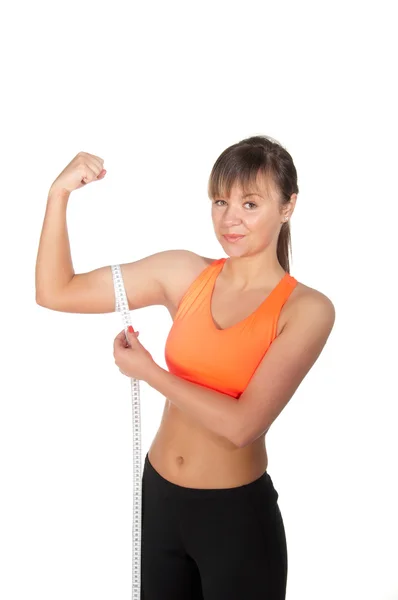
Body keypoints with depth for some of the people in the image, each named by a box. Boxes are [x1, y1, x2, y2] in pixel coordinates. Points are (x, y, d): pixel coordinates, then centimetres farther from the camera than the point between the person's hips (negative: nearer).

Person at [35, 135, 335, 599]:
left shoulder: (306, 309, -13)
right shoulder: (183, 274, -3)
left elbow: (242, 424, -23)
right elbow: (55, 292, -3)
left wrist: (147, 370, -14)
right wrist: (59, 192, -12)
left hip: (237, 515, -3)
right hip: (158, 497, 4)